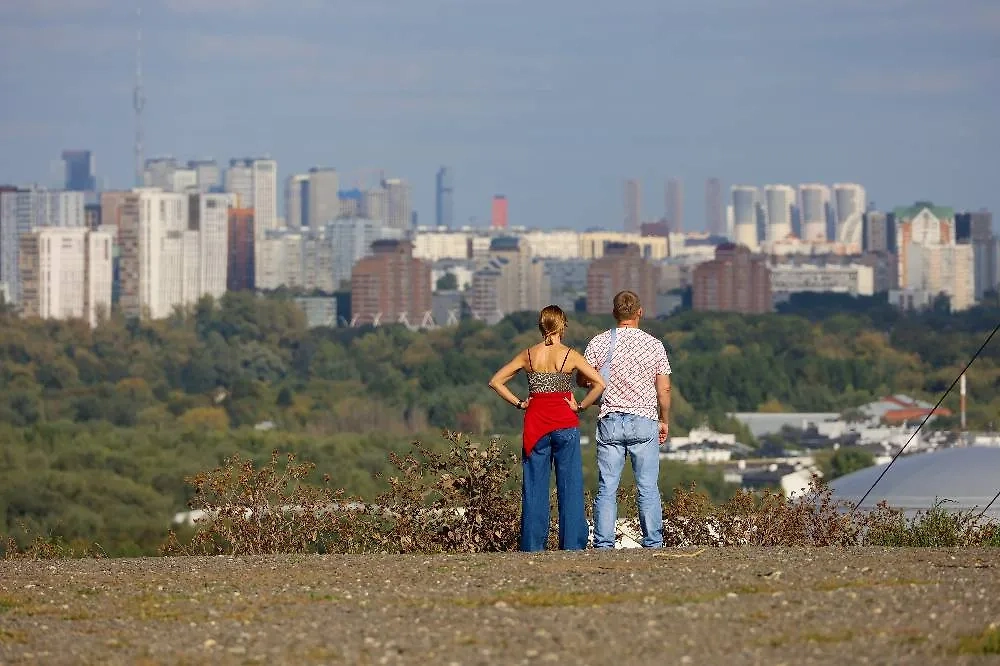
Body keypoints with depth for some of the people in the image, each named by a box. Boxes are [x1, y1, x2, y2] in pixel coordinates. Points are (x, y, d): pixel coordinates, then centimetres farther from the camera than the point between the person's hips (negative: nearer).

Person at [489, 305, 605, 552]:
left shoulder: (528, 355, 4)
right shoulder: (570, 355, -4)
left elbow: (496, 381, 5)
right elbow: (599, 384, -12)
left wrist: (519, 403, 6)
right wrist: (581, 406, -3)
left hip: (535, 424, 2)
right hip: (565, 423, -2)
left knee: (534, 486, 5)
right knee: (570, 485, 1)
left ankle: (533, 544, 3)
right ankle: (572, 543, -2)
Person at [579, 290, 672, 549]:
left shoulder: (599, 344, 0)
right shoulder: (654, 345, 0)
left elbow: (582, 380, 6)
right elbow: (664, 389, 1)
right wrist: (664, 421, 14)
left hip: (610, 422, 0)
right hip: (644, 421, 0)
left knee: (607, 488, 2)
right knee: (648, 488, 3)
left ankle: (603, 543, -1)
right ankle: (653, 543, 2)